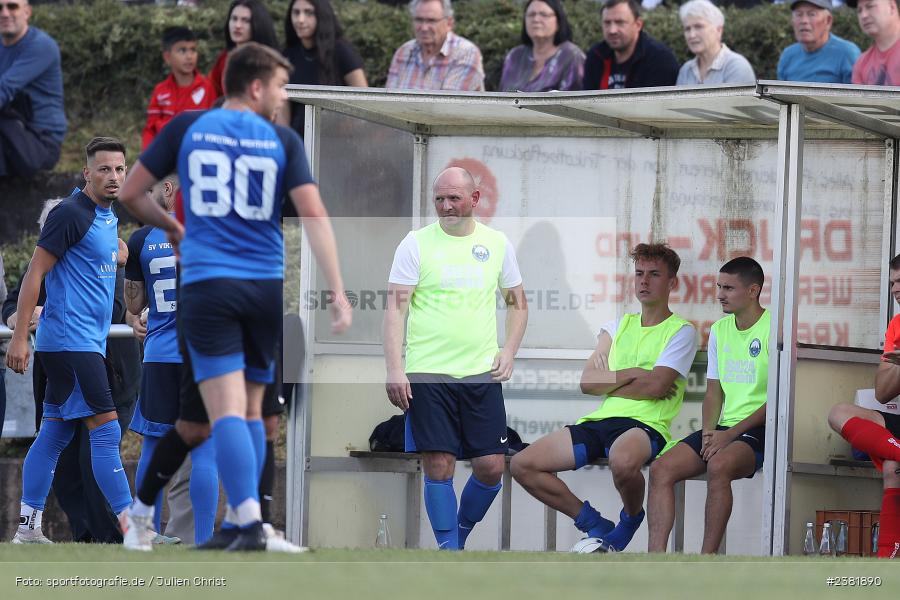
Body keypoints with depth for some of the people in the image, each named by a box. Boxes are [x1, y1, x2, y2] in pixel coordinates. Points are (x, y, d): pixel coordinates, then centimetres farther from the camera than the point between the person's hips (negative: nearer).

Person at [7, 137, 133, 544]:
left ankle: (27, 529, 12)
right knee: (106, 430, -10)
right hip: (70, 340, -9)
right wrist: (19, 336, -17)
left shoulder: (107, 216, 13)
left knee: (55, 433, 10)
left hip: (88, 342, 9)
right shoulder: (71, 214, -13)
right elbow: (34, 273, -14)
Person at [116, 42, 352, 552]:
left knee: (226, 410, -9)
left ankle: (250, 524, -24)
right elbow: (314, 214, -5)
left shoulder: (187, 128, 6)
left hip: (207, 285, -1)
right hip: (268, 286, 1)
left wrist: (172, 228, 27)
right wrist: (338, 293, -6)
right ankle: (242, 524, 13)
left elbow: (131, 193, 9)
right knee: (251, 409, 15)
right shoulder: (283, 140, 4)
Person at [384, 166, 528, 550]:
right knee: (438, 466, -7)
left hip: (482, 374, 3)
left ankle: (461, 532, 23)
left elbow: (517, 302, 20)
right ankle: (448, 548, 4)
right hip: (427, 373, -3)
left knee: (491, 467, -1)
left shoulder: (497, 244, 9)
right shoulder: (416, 244, 0)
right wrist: (394, 370, -12)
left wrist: (509, 352, 5)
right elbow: (396, 307, -3)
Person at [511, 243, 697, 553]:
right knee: (523, 465, -9)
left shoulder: (681, 331, 4)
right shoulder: (618, 326, 21)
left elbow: (656, 386, -11)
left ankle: (630, 521, -7)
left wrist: (606, 381, 0)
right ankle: (596, 527, 4)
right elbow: (587, 382, 9)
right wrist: (632, 374, -3)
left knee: (623, 460, -43)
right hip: (600, 421, 6)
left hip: (646, 424, -6)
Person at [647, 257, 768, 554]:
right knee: (661, 468, -15)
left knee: (718, 465, -36)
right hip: (723, 429, 7)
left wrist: (730, 434, -15)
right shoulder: (720, 330, 17)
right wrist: (709, 433, -3)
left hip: (760, 429, -7)